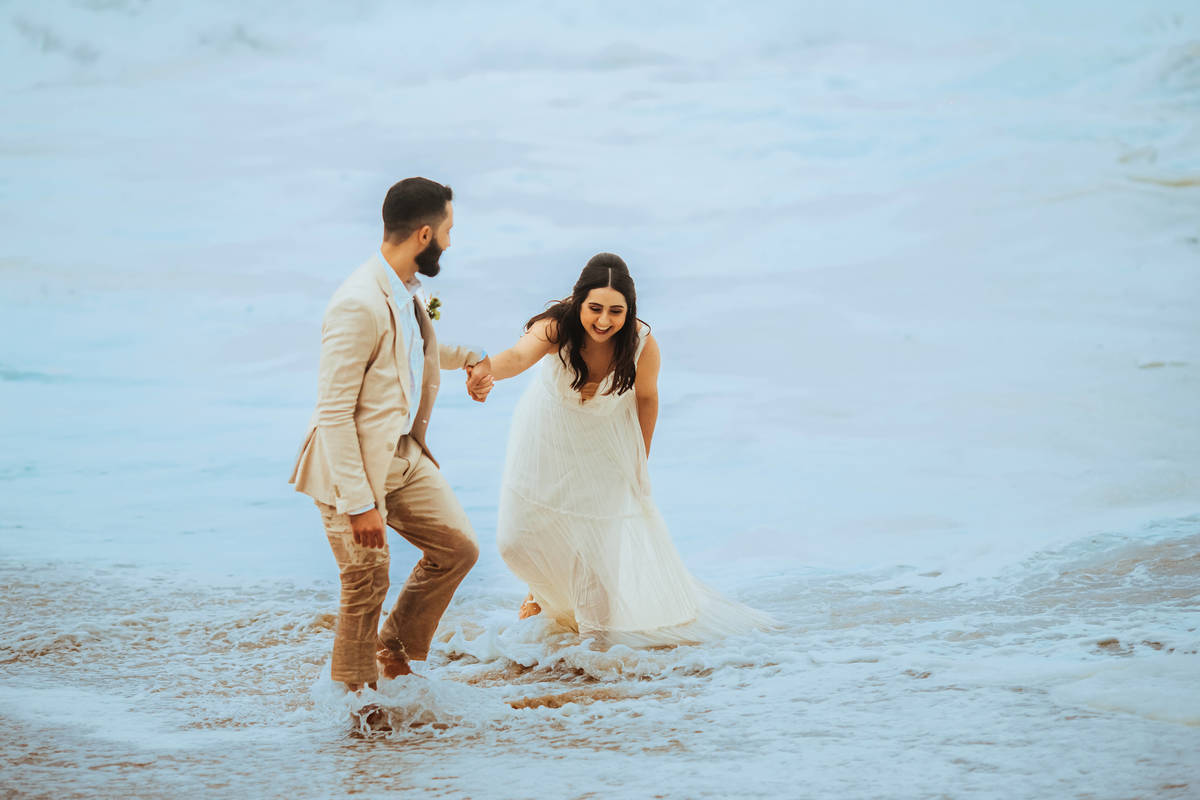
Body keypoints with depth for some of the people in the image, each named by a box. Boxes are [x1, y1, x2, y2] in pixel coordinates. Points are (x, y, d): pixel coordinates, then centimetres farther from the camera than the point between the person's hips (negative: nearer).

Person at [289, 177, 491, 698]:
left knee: (457, 548, 11)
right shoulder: (359, 306, -26)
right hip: (357, 464, -9)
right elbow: (334, 414, -25)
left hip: (405, 454, 9)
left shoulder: (408, 290, 4)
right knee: (367, 585, 0)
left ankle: (394, 651, 28)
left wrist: (466, 357, 39)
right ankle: (352, 696, 19)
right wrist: (359, 503, -24)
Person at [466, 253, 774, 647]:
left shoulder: (643, 345, -30)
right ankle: (550, 590, 44)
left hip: (606, 441, 0)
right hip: (551, 434, 0)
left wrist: (640, 463, 2)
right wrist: (489, 368, -81)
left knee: (608, 537, -1)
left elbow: (646, 397, -10)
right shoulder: (556, 328, -35)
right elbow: (519, 355, -56)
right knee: (520, 534, 8)